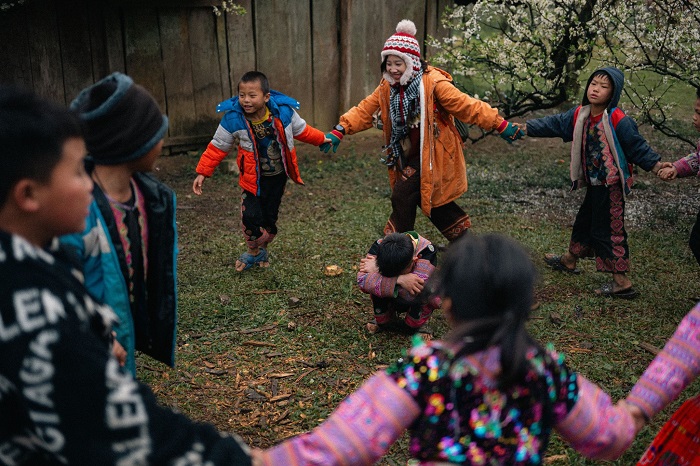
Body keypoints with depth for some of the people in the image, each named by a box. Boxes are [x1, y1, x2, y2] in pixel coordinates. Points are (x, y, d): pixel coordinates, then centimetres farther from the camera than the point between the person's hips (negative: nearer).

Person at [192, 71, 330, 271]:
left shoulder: (284, 111, -15)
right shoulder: (233, 118, -18)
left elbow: (301, 130, 6)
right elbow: (217, 147, -7)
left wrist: (321, 139, 18)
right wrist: (202, 172, -9)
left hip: (278, 176, 2)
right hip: (252, 178, -1)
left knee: (270, 217, 9)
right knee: (250, 215, -12)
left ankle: (262, 250, 38)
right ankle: (253, 251, 18)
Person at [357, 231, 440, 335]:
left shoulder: (427, 252, -36)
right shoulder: (380, 246, -29)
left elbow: (412, 294, -47)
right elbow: (361, 280, -41)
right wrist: (399, 280, -53)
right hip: (390, 299, 2)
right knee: (377, 283, -28)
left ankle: (415, 325, -5)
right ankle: (383, 320, -1)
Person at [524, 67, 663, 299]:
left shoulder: (618, 120, -19)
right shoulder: (580, 114, 0)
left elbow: (637, 147, -15)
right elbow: (553, 124, 2)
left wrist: (657, 166, -24)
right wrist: (525, 128, -5)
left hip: (611, 185, -7)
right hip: (593, 183, 7)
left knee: (608, 230, -3)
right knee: (584, 221, 24)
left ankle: (621, 282, 6)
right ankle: (569, 260, 44)